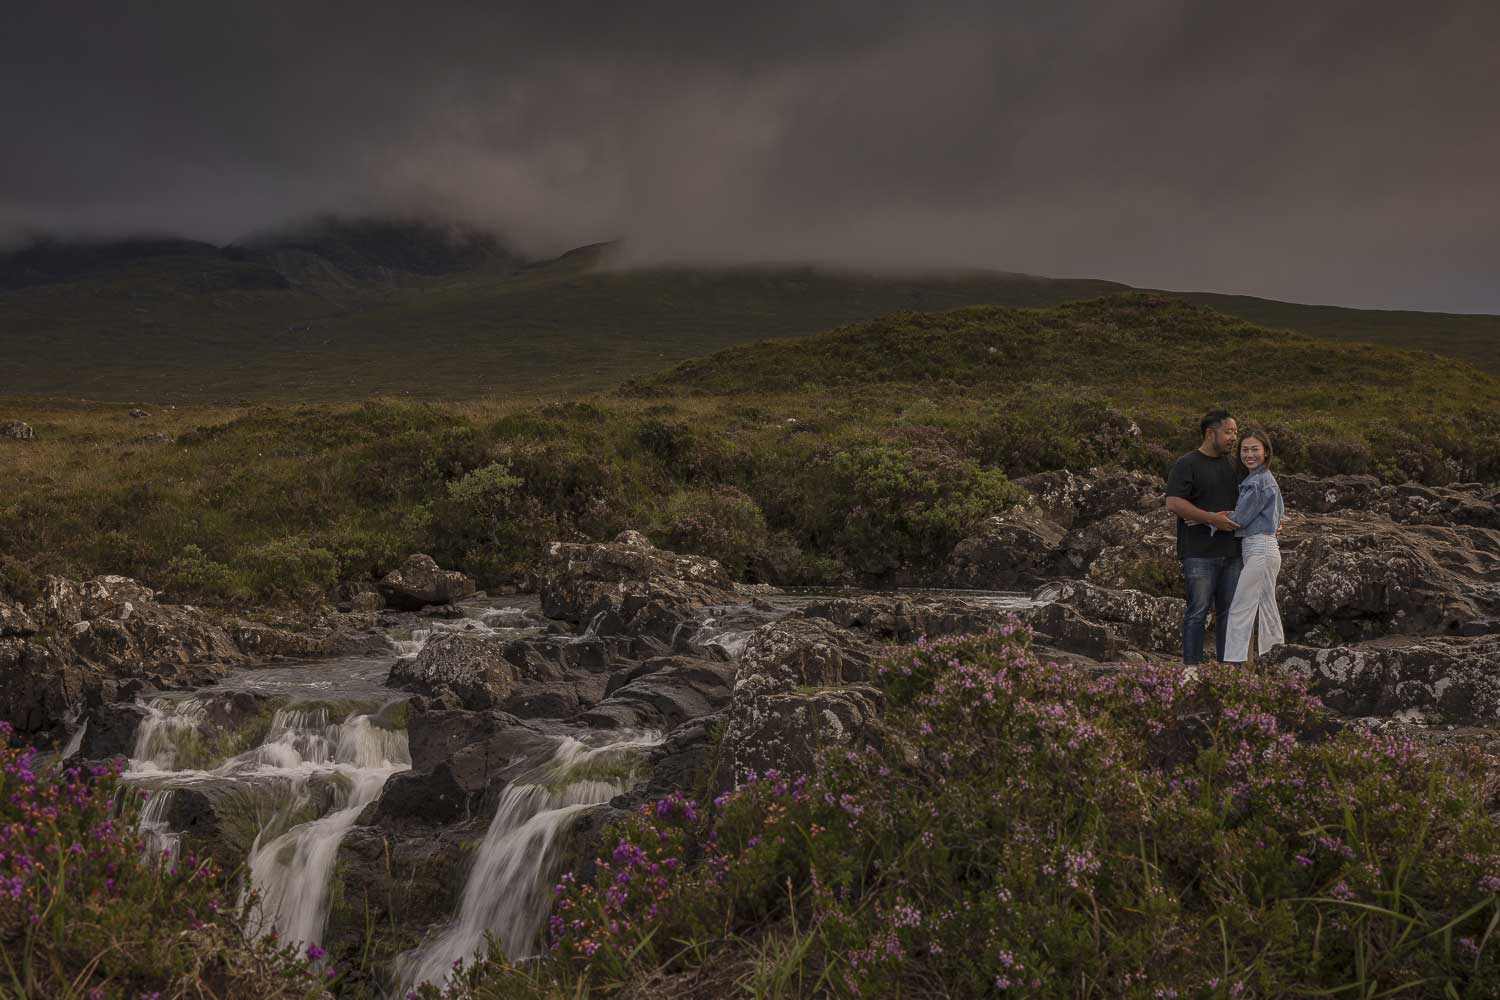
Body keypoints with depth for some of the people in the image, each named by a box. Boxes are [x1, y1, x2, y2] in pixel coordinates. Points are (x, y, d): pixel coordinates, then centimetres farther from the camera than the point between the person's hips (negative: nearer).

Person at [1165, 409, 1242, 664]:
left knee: (1228, 611, 8)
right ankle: (1192, 669, -1)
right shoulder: (1187, 464, -4)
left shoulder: (1232, 465, 17)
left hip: (1231, 552, 7)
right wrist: (1212, 518, -18)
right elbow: (1173, 502, -14)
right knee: (1198, 611, -5)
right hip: (1200, 553, -7)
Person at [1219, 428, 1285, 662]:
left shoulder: (1261, 481, -15)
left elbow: (1239, 518, -14)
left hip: (1260, 550, -10)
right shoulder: (1259, 480, 15)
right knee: (1267, 611, 12)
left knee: (1240, 610, -10)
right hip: (1261, 549, 10)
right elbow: (1280, 511, 25)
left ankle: (1232, 663, -11)